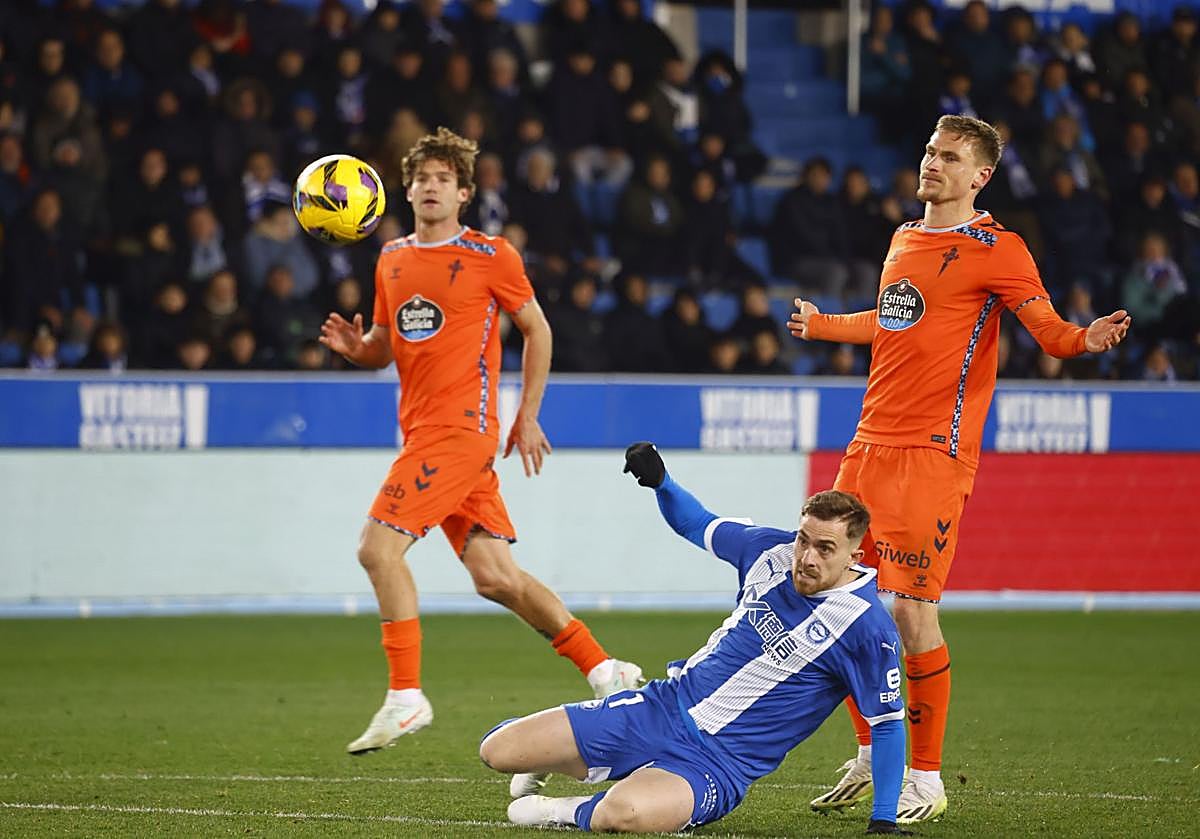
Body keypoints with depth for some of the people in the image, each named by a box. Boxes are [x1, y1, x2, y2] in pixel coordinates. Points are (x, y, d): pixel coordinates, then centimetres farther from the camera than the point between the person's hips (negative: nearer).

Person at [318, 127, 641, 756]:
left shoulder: (490, 257, -4)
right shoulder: (392, 260, 14)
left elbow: (536, 329, 4)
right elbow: (386, 346, 23)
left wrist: (528, 415, 1)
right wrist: (354, 346, 0)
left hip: (461, 428, -7)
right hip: (421, 431, 7)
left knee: (378, 546, -16)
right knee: (494, 575, 6)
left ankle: (405, 697, -12)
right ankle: (604, 671, 16)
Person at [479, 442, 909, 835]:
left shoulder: (868, 628, -16)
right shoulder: (772, 549, 0)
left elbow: (888, 722, -7)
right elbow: (697, 524, 17)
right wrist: (660, 481, -3)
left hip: (717, 762, -6)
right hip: (662, 708, 6)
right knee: (497, 750, 0)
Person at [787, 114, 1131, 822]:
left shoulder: (997, 250, -4)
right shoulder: (905, 239, 17)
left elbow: (1049, 328, -13)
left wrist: (1085, 338, -36)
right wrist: (824, 325, 50)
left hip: (933, 453, -7)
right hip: (870, 444, 7)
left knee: (912, 610, -11)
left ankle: (928, 780, 1)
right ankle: (870, 759, 25)